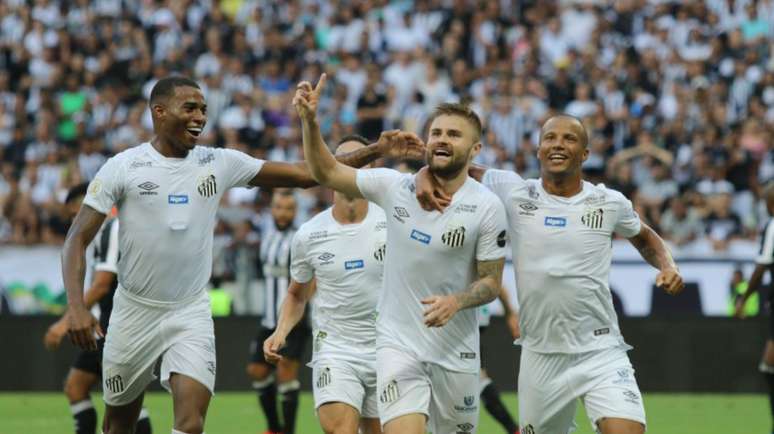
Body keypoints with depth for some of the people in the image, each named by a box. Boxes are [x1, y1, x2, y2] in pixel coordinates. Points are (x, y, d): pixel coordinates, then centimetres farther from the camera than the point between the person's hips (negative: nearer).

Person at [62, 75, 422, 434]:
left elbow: (305, 173, 0)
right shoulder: (123, 167, -8)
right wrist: (76, 306, -21)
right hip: (135, 311, -1)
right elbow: (78, 239, -7)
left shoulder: (219, 163, -1)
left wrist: (376, 151, -7)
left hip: (191, 313, 1)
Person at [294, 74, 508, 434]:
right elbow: (326, 172, 5)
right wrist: (309, 121, -9)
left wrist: (456, 302, -24)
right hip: (397, 344, 0)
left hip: (456, 351, 0)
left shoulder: (487, 207, -9)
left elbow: (491, 281, -4)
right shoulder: (394, 187, -2)